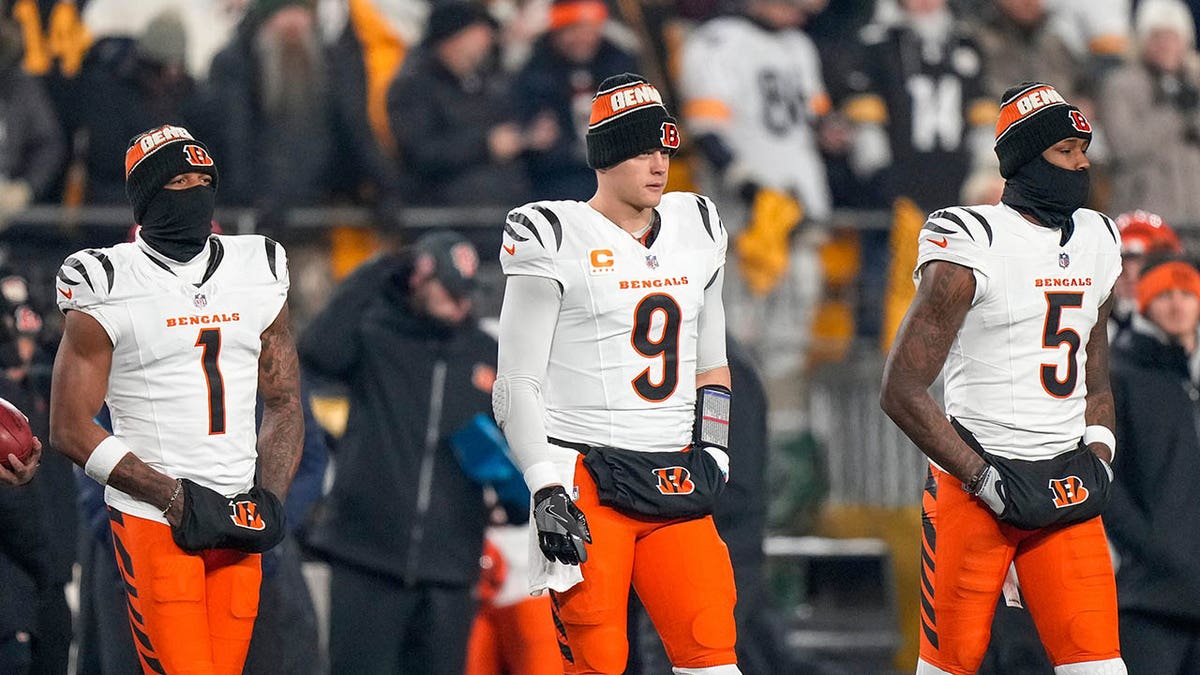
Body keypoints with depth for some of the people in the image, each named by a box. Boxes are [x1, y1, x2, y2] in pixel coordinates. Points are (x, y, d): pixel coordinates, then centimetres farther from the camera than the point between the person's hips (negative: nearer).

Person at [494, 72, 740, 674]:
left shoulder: (696, 231, 14)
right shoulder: (555, 241, -4)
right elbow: (517, 385, -5)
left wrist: (712, 464, 12)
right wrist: (547, 490, -14)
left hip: (673, 485, 5)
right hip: (587, 481, -5)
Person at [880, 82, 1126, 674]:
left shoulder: (1097, 241, 13)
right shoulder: (972, 245, -10)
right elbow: (901, 392, -12)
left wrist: (1097, 453, 6)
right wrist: (983, 477, -13)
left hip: (1066, 488, 6)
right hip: (971, 485, -6)